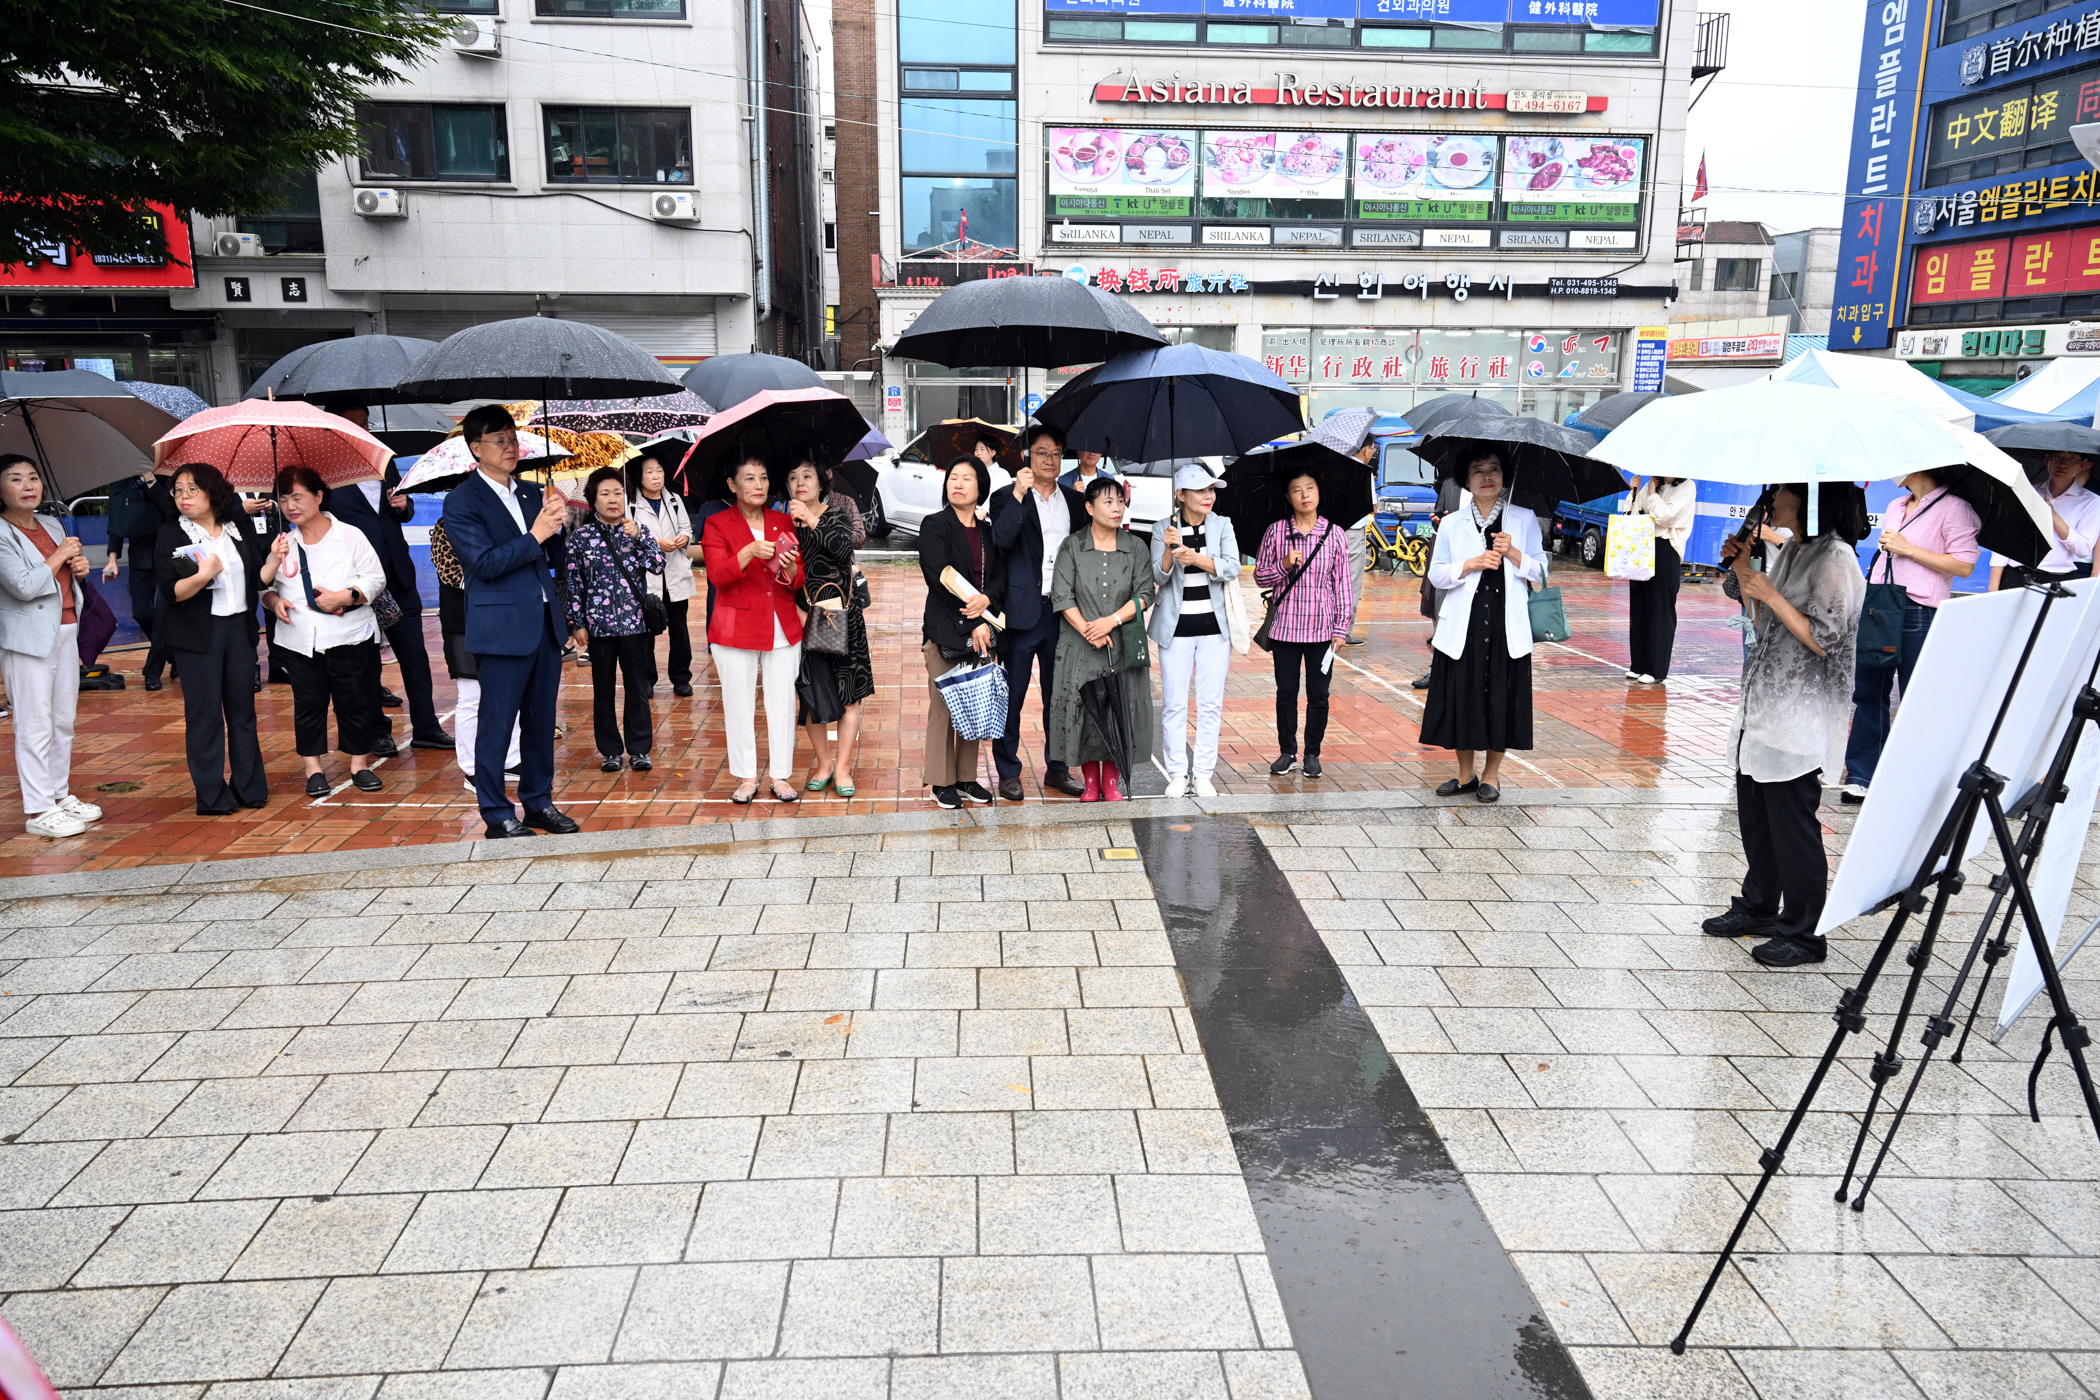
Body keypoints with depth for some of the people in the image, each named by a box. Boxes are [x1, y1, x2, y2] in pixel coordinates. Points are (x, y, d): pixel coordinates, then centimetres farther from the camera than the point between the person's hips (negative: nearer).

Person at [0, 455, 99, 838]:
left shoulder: (51, 527, 13)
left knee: (64, 721, 14)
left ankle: (61, 795, 25)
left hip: (65, 631, 8)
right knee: (36, 725, -7)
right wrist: (60, 556, -11)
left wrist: (79, 569, 4)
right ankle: (38, 810, -3)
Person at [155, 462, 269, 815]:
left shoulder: (242, 531, 7)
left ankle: (249, 786, 18)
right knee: (204, 712, 0)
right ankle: (212, 795, 6)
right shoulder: (170, 536, -1)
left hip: (240, 628, 3)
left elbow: (258, 579, 6)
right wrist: (202, 576, -27)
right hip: (197, 634, -3)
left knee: (242, 707, 8)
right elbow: (171, 592, -11)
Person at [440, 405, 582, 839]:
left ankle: (539, 802, 24)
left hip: (545, 623, 6)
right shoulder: (461, 502, -4)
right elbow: (486, 563, -14)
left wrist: (555, 524, -4)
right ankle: (497, 815, 10)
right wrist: (535, 535, -16)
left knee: (541, 721, 13)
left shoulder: (531, 493, 14)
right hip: (502, 628, -6)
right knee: (496, 725, 1)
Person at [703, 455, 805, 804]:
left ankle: (781, 776, 13)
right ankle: (746, 778, 12)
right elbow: (717, 576, -12)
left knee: (783, 702, 3)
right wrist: (750, 552, -27)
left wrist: (790, 568, -16)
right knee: (739, 703, 1)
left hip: (783, 628, 3)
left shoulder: (783, 523, 11)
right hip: (736, 628, -2)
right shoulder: (717, 525, 2)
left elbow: (798, 581, 7)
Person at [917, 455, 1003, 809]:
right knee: (943, 707, -3)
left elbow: (1000, 576, 6)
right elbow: (941, 578, -12)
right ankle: (942, 783, 5)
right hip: (944, 630, -5)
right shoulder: (935, 526, -2)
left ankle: (967, 777, 17)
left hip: (981, 629, 5)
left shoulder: (988, 532, 14)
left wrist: (987, 599, -17)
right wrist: (973, 623, -16)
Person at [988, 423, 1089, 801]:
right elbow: (1000, 541, -18)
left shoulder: (1075, 501, 12)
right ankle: (1008, 772, 12)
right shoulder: (1008, 498, -1)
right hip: (1022, 610, -4)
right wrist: (1019, 495, -23)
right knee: (1012, 693, 2)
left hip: (1063, 612, 4)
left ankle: (1057, 768, 23)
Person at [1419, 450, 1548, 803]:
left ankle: (1491, 776, 17)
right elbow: (1436, 574, 4)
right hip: (1462, 627, 1)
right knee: (1461, 699, 3)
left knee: (1501, 700, 2)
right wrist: (1473, 563, -11)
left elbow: (1540, 574, 6)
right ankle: (1466, 774, 19)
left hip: (1506, 627, 0)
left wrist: (1513, 553, -11)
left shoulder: (1524, 519, 8)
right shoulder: (1452, 523, 8)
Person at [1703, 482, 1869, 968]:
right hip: (1761, 708, 9)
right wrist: (1744, 572, 6)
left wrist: (1769, 594, -18)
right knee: (1754, 816, 17)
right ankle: (1758, 907, 32)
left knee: (1793, 826, -2)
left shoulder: (1835, 559, -14)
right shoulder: (1790, 551, 13)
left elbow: (1824, 640, -19)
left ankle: (1801, 933, 10)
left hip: (1799, 719, -9)